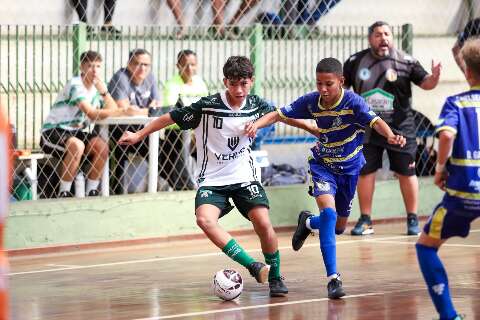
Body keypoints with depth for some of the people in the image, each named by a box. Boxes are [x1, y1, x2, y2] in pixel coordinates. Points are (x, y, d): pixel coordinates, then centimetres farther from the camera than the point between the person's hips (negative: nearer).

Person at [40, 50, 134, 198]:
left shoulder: (98, 86, 6)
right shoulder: (75, 85, -19)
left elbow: (113, 110, -5)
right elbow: (92, 114, -29)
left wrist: (104, 91, -19)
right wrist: (122, 112, -33)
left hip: (76, 131, 7)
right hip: (52, 132, -7)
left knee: (102, 146, -18)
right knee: (77, 145, -36)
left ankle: (92, 191, -8)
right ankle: (64, 193, -25)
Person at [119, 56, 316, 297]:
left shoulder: (256, 105, -5)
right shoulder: (207, 107, -16)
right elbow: (171, 117, -5)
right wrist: (139, 135, -1)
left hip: (244, 177, 2)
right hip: (212, 181, -2)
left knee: (263, 223, -16)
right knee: (205, 219, -29)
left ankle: (275, 277, 5)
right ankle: (252, 266, -28)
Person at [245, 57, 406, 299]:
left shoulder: (352, 102, -23)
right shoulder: (311, 102, -14)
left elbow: (375, 122, -36)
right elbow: (279, 115, -8)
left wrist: (390, 136, -58)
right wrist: (257, 124, -27)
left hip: (349, 168, 0)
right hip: (322, 165, 0)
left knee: (338, 227, 13)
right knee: (328, 212, -25)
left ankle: (308, 222, 50)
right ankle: (333, 278, -22)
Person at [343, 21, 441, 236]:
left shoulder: (405, 62, -4)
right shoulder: (355, 62, 0)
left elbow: (425, 83, -5)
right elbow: (340, 86, 9)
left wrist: (434, 77, -25)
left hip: (399, 128, -1)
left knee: (406, 173, 4)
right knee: (365, 173, 4)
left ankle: (412, 219, 14)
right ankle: (365, 220, 15)